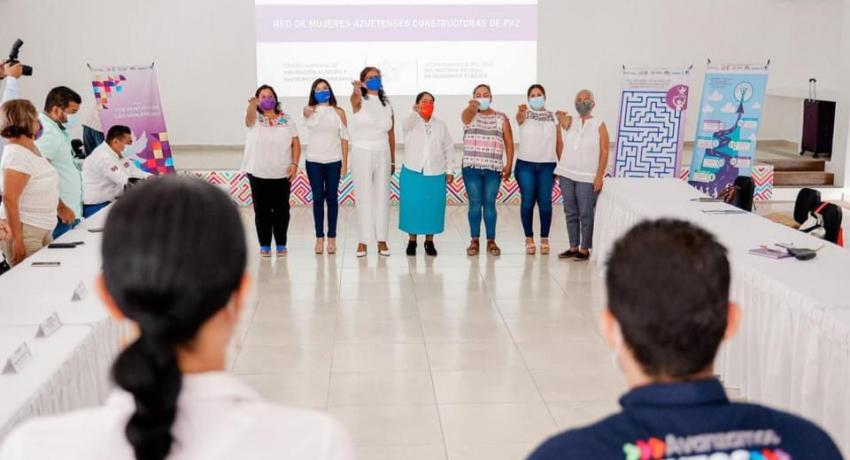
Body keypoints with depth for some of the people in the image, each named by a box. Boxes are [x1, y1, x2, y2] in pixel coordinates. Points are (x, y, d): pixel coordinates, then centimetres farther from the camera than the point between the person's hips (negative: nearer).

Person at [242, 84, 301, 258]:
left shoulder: (287, 119, 8)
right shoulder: (255, 118, 3)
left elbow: (296, 143, 6)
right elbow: (249, 118, -23)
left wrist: (294, 164, -8)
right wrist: (252, 105, -46)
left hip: (282, 173, 1)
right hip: (258, 173, -1)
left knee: (282, 210, 3)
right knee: (262, 210, 2)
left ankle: (281, 245, 14)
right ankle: (264, 245, 11)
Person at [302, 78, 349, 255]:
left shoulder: (339, 112, 2)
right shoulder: (309, 110, 2)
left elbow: (344, 138, 3)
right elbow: (309, 117, -24)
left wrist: (345, 163, -1)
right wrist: (308, 112, -48)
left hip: (333, 161, 0)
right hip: (313, 161, 0)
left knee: (332, 198, 3)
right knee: (318, 198, 3)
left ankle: (332, 238, 10)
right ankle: (319, 237, 9)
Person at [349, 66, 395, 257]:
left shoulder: (387, 104, 10)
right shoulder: (359, 100, -3)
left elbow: (391, 134, 12)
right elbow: (355, 97, -29)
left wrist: (393, 160, 10)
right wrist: (356, 89, -54)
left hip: (382, 154, 3)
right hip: (362, 153, -3)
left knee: (382, 196, 4)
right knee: (363, 197, -2)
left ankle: (382, 240, 10)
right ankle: (363, 240, 2)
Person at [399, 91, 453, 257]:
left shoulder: (441, 126, 11)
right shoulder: (412, 123, 2)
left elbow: (448, 149, 13)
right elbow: (406, 125, -23)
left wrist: (449, 171, 8)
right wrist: (415, 112, -42)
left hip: (435, 174, 2)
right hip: (413, 172, -2)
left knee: (433, 207, 2)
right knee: (412, 206, 0)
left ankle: (429, 241, 15)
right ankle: (412, 241, 12)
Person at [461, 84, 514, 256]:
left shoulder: (501, 118, 9)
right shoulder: (469, 115, 5)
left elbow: (509, 143, 7)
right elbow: (467, 114, -21)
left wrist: (508, 165, -3)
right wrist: (472, 107, -45)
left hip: (493, 169, 0)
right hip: (471, 168, 0)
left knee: (489, 204, 1)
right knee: (474, 204, 1)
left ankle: (491, 241, 8)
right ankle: (474, 241, 8)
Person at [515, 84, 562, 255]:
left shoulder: (553, 117, 8)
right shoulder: (525, 114, 3)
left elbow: (559, 143, 12)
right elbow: (519, 118, -22)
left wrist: (560, 163, 5)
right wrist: (521, 111, -45)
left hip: (547, 165, 1)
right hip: (525, 164, -1)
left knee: (545, 203, 0)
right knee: (527, 202, -1)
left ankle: (544, 239, 11)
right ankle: (529, 239, 9)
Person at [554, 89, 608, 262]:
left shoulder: (599, 125, 1)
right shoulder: (569, 122, 9)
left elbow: (604, 152, -3)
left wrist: (599, 176, -9)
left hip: (587, 178, -4)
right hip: (566, 175, 4)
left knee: (586, 214, -1)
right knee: (570, 213, 8)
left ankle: (585, 249, 7)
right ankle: (573, 247, 16)